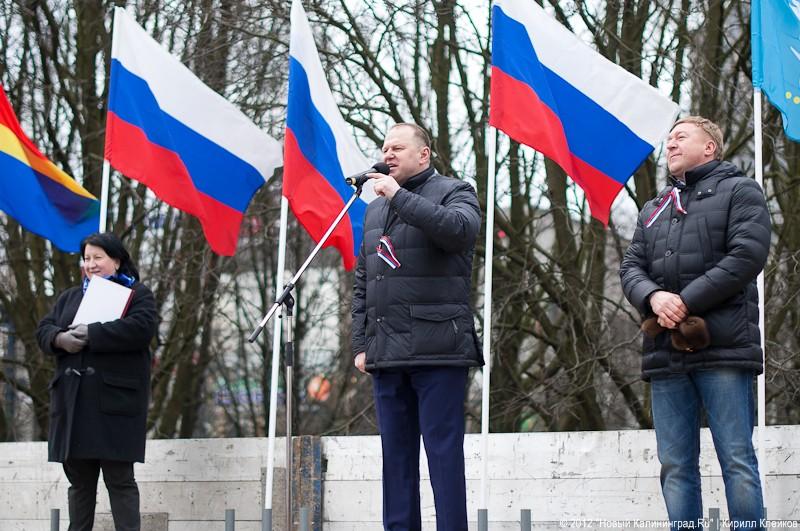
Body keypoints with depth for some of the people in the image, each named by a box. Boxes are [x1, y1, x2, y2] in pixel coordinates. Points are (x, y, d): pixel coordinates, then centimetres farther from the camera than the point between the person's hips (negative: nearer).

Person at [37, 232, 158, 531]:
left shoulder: (137, 294, 5)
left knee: (119, 478, -7)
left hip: (115, 399, -5)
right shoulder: (71, 296, 23)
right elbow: (43, 330, 13)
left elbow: (140, 327, -14)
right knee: (79, 480, 6)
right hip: (74, 402, 5)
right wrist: (60, 339, -11)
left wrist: (90, 334, -15)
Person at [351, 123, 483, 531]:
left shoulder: (453, 193, 4)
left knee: (443, 451, -8)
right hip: (386, 355, 6)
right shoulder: (375, 209, 22)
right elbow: (362, 284, 22)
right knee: (396, 456, 6)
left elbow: (460, 230, -21)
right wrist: (360, 344, 13)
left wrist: (400, 196, -16)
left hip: (437, 353, -6)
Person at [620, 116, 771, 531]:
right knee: (676, 467, 2)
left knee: (737, 460, -7)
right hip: (666, 353, 6)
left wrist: (687, 301, -12)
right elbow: (631, 267, 15)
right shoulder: (654, 209, 25)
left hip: (724, 347, -5)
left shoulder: (739, 191, 7)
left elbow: (748, 255, -7)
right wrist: (653, 297, -9)